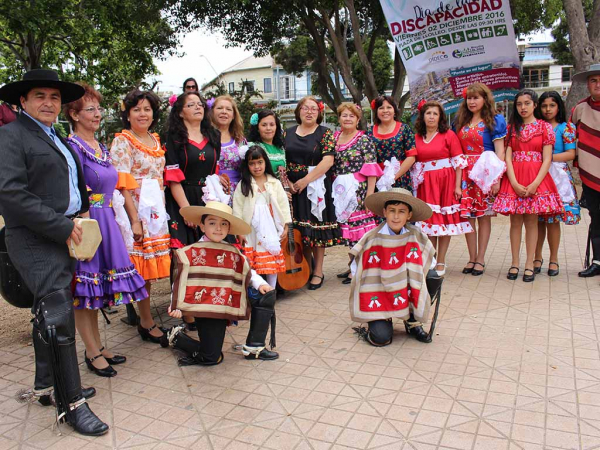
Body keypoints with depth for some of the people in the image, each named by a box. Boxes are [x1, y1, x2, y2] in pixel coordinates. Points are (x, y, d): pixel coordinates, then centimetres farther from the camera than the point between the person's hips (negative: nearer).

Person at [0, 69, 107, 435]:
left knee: (48, 315, 16)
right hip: (37, 243, -9)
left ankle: (46, 386, 29)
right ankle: (70, 404, -1)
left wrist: (79, 217, 10)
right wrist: (62, 226, -19)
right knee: (58, 316, -11)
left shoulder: (57, 139, 20)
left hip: (62, 239, 9)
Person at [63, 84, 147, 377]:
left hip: (105, 222, 8)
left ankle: (97, 347, 24)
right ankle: (92, 353, 13)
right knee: (84, 287, 2)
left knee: (95, 287, 14)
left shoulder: (100, 147, 15)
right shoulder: (72, 147, -11)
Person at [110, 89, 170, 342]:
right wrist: (134, 219, -17)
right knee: (142, 269, -3)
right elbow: (122, 185, -12)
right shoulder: (122, 142, -5)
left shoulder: (156, 140, 14)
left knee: (151, 267, 10)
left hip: (157, 211, 6)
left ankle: (145, 319, 21)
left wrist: (163, 211, 11)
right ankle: (146, 323, 8)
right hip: (136, 210, -6)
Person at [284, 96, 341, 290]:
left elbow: (328, 160, -13)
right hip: (293, 188, 4)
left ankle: (318, 272, 13)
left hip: (316, 187, -4)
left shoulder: (325, 133, -1)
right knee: (300, 229, 8)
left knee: (316, 227, 1)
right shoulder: (288, 133, 11)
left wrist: (305, 180, -18)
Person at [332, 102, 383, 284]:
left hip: (359, 189, -5)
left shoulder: (364, 139, -3)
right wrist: (334, 190, 8)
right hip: (341, 192, 5)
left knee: (360, 225, -4)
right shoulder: (334, 138, 12)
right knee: (347, 227, 8)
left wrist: (369, 193, -14)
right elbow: (330, 166, 15)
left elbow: (371, 168, -8)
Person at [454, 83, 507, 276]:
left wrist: (496, 178, -13)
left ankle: (480, 259, 10)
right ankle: (472, 258, 13)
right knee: (467, 215, 2)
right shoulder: (460, 121, 13)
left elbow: (499, 151, -4)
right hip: (465, 173, 4)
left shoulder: (494, 121, 2)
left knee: (484, 215, 2)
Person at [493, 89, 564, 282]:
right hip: (513, 179, 2)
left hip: (536, 179, -1)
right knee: (515, 221, 3)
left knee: (531, 221, 1)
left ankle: (529, 264, 8)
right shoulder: (511, 128, 10)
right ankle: (515, 263, 10)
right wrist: (515, 183, -11)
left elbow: (547, 159, -2)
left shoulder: (544, 127, 4)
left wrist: (535, 184, -13)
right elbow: (508, 157, 2)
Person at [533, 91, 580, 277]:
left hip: (557, 175, -2)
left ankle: (553, 259, 11)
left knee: (553, 219, -2)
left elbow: (571, 154, -3)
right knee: (538, 219, 1)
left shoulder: (566, 127, 5)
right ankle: (537, 257, 14)